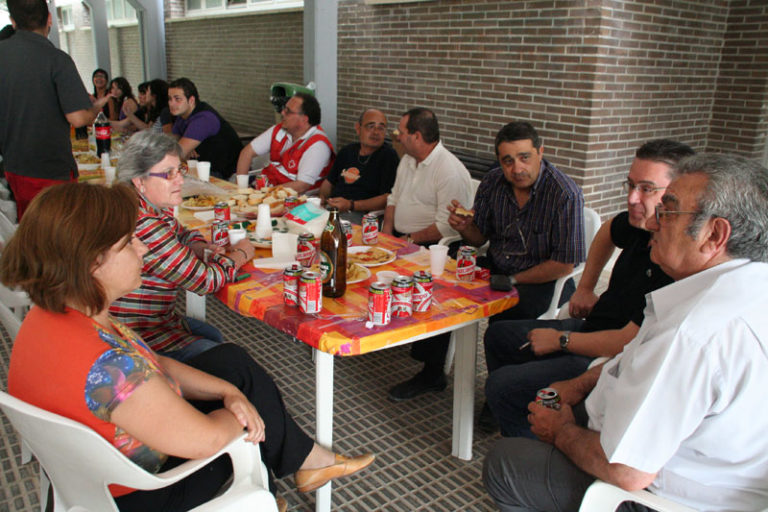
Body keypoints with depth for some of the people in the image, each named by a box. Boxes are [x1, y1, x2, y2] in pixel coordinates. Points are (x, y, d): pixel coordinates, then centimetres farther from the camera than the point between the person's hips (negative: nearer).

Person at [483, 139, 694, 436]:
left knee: (501, 386, -20)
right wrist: (585, 287, 18)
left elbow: (627, 343, -29)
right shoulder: (642, 224, -2)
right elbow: (607, 232, 24)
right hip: (591, 328, 10)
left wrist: (560, 340, -15)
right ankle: (509, 412, 33)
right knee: (498, 335, 18)